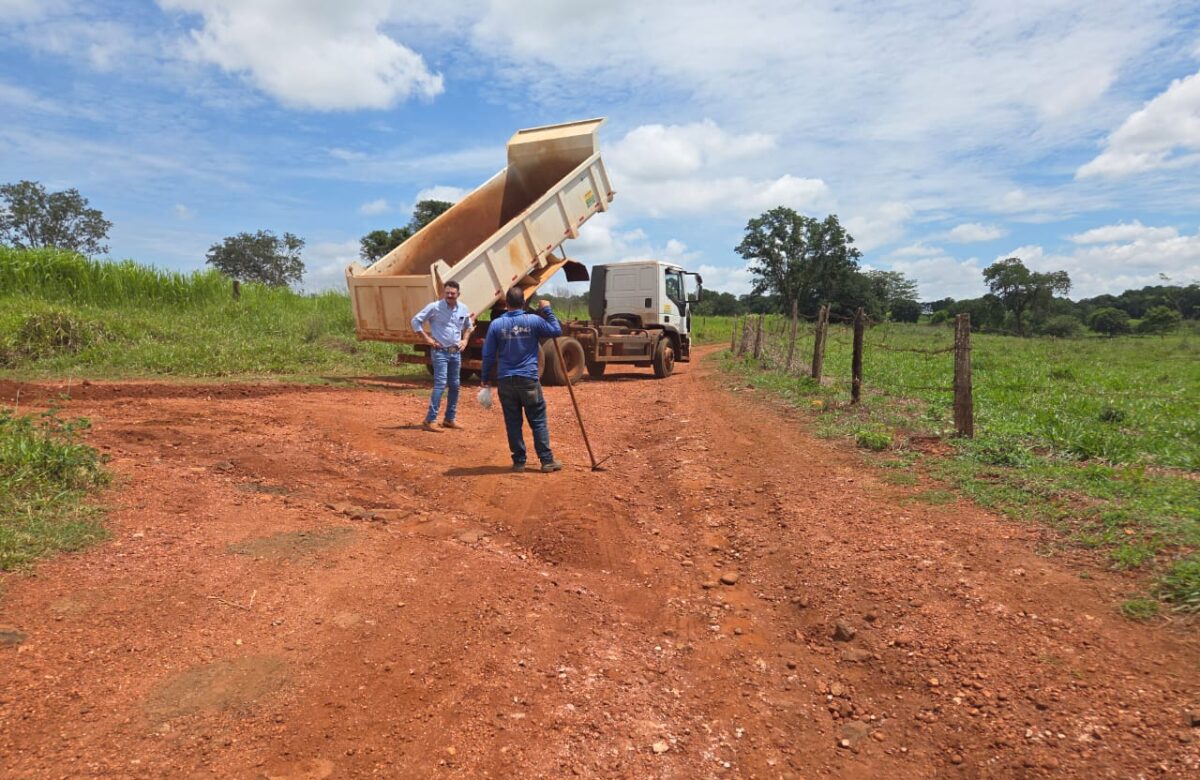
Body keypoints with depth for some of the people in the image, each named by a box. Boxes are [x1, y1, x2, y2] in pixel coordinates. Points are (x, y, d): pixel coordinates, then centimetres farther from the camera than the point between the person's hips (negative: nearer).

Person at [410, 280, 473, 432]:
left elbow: (468, 325, 25)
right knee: (440, 384, -15)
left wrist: (465, 340, 10)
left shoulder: (463, 309, 5)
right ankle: (429, 421, -13)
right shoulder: (434, 307, -11)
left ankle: (449, 419, 21)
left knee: (454, 386, 10)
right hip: (440, 352, -6)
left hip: (456, 352, 6)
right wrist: (427, 338, -10)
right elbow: (416, 321, -6)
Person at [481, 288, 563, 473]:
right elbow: (557, 330, 10)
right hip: (528, 379, -1)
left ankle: (519, 461, 12)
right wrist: (547, 310, 17)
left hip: (505, 380, 1)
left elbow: (488, 355, 2)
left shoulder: (496, 324, 0)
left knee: (513, 422, 8)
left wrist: (485, 379, 12)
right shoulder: (533, 320, -4)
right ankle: (547, 460, 7)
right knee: (538, 421, 6)